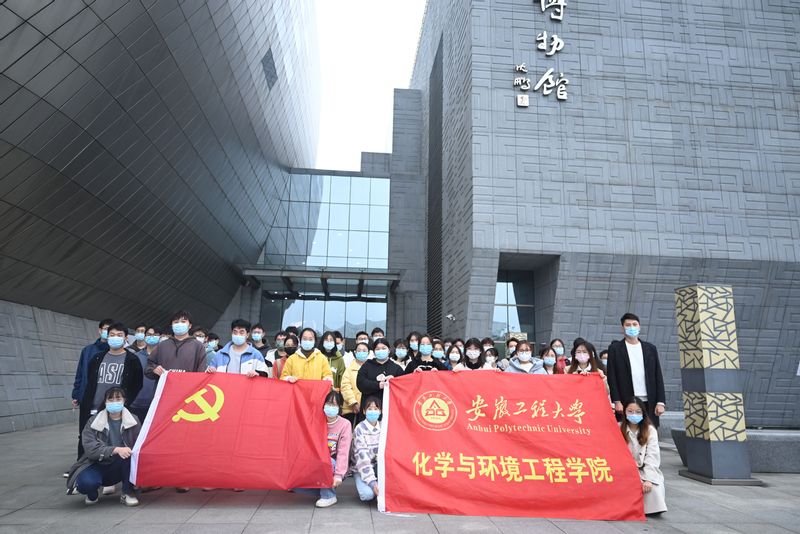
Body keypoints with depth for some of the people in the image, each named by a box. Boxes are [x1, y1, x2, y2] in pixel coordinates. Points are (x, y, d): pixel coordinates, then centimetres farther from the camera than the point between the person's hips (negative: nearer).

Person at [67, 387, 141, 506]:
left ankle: (127, 493, -12)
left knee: (130, 455, -33)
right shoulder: (93, 422, -6)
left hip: (121, 468, 0)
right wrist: (116, 450, -35)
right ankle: (93, 494, 6)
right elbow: (90, 448, -20)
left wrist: (131, 451, -33)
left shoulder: (133, 420, -4)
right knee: (85, 482, -34)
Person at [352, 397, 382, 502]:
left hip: (378, 466, 4)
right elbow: (362, 457, -20)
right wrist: (372, 482, -27)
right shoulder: (360, 429, -14)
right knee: (368, 494, -28)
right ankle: (363, 485, 5)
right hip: (362, 469, -3)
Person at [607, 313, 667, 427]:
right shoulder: (615, 348, 4)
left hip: (649, 403, 3)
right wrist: (617, 402, -8)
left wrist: (660, 402, 2)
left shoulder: (650, 348, 13)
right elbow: (612, 377, -1)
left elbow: (658, 376, 10)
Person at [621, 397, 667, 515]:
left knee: (655, 487, -28)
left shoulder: (650, 430, 1)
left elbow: (652, 457, -8)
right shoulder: (618, 428, -2)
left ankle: (652, 508, 0)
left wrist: (648, 479, -20)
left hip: (646, 470, 1)